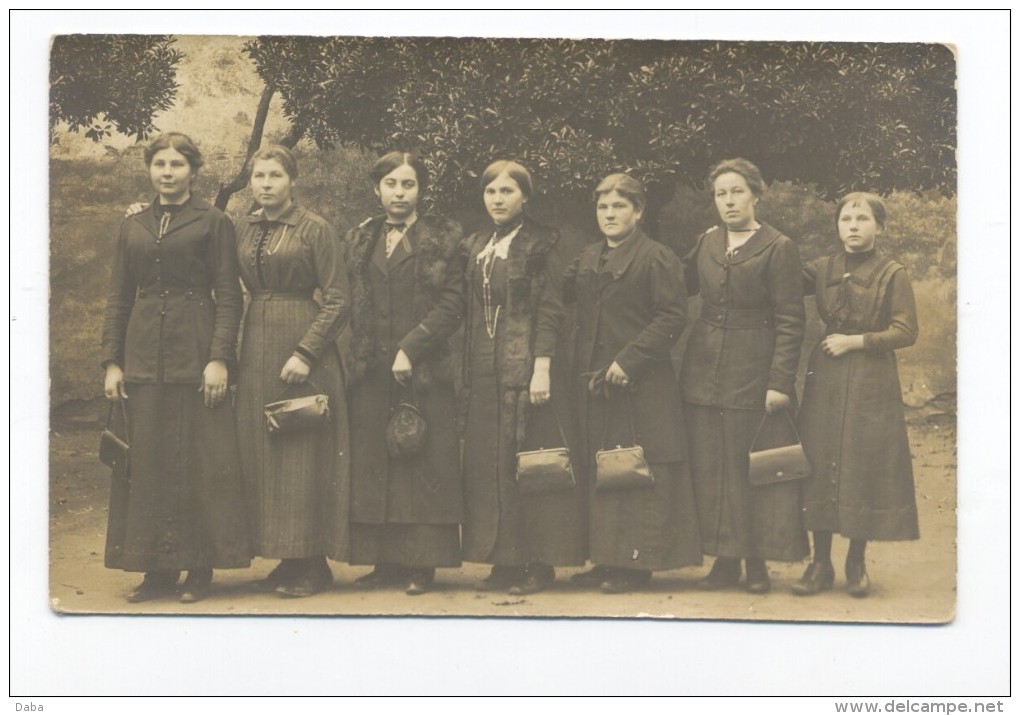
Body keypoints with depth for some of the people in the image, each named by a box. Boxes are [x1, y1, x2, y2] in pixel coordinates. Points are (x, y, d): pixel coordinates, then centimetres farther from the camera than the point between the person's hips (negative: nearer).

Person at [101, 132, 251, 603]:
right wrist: (111, 361, 5)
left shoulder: (213, 224, 2)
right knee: (147, 461, 4)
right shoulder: (132, 229, 14)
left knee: (201, 460, -2)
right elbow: (119, 299, 14)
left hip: (196, 354, -4)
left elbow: (228, 296, -2)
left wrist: (220, 358, -12)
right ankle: (158, 568, 10)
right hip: (144, 359, 4)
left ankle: (201, 568, 6)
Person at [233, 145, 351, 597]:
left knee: (303, 453, -3)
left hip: (302, 343, -6)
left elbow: (338, 300, -9)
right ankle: (288, 559, 14)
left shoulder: (315, 229, -6)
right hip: (256, 349, 6)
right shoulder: (245, 229, 11)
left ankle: (311, 565, 4)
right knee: (263, 453, 6)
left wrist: (306, 353, -16)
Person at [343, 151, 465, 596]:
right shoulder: (359, 241, 15)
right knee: (374, 466, 4)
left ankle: (422, 564, 2)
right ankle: (385, 561, 9)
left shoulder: (443, 238, 3)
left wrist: (410, 348, -13)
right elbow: (348, 305, 12)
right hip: (372, 373, 4)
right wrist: (355, 356, -1)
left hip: (425, 371, -4)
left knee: (424, 466, -2)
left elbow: (452, 304, -5)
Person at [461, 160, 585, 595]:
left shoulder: (539, 246, -3)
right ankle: (504, 562, 11)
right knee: (488, 465, 5)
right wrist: (467, 371, 10)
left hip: (525, 367, -6)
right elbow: (470, 313, 15)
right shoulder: (476, 248, 15)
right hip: (485, 371, 6)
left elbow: (550, 311, -9)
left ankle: (539, 563, 3)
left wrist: (542, 368, -17)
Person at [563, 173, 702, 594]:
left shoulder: (657, 259, -5)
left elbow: (673, 318, -11)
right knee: (600, 471, 9)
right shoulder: (586, 261, 16)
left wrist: (629, 359, -17)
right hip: (595, 383, 7)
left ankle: (637, 562, 2)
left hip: (642, 384, -7)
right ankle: (608, 559, 17)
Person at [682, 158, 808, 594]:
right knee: (711, 468, 6)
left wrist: (780, 382, -14)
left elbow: (790, 320, -8)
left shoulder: (778, 248, -5)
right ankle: (725, 560, 15)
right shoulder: (706, 243, 11)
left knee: (755, 468, 0)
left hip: (753, 372, -5)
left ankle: (757, 562, 9)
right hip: (704, 373, 5)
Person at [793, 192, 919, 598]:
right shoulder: (821, 269, 8)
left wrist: (855, 341, -10)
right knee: (821, 465, 2)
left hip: (872, 384, -3)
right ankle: (821, 564, 10)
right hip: (825, 382, 3)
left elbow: (906, 332, -5)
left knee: (865, 469, 0)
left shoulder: (893, 275, -1)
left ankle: (856, 564, 13)